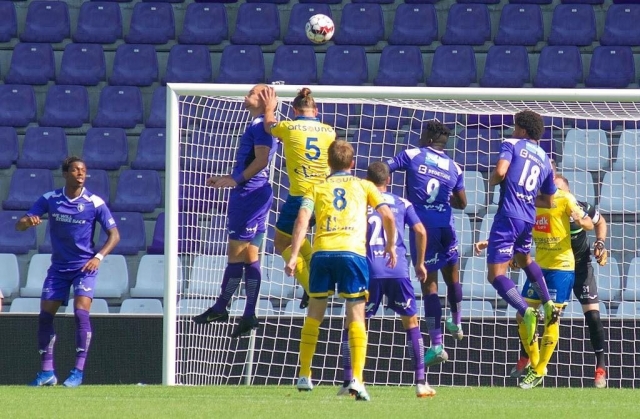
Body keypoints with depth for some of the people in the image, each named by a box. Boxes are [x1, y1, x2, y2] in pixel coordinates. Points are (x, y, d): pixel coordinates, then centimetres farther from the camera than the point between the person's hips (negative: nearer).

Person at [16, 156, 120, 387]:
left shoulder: (95, 203, -9)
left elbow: (114, 234, -5)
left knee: (81, 312, -19)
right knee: (45, 316, -2)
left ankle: (79, 371, -14)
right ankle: (47, 372, 7)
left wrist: (99, 257, -21)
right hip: (58, 267, 3)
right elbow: (19, 225, -3)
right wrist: (28, 221, -28)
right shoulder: (49, 200, -3)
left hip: (84, 266, -3)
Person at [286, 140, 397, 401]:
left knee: (314, 314, 16)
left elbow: (302, 219, 2)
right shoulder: (364, 186, 17)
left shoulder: (317, 188, 18)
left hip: (322, 252, 1)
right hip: (353, 252, -1)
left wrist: (294, 256, -4)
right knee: (356, 317, 0)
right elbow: (387, 216, 6)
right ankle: (356, 379, -13)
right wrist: (391, 245, 21)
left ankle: (304, 376, 19)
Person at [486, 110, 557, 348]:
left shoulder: (512, 144, 1)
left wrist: (492, 181, 4)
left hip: (508, 215, -7)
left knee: (495, 274, -7)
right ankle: (547, 303, 32)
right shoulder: (545, 160, 18)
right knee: (524, 259, 36)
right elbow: (548, 202, 23)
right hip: (529, 219, 7)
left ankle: (525, 311, -28)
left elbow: (500, 171, -17)